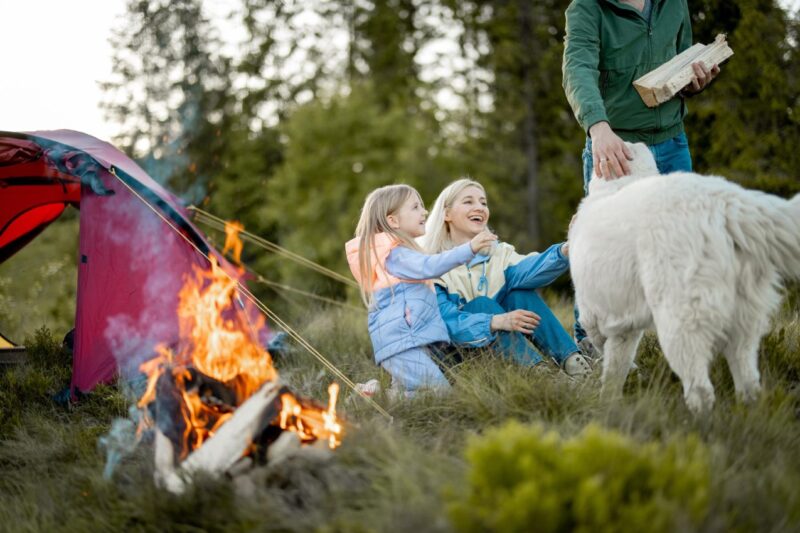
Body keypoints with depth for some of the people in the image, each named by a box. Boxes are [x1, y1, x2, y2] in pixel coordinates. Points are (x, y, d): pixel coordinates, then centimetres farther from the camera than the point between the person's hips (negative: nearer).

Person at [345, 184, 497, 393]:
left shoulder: (399, 252, 22)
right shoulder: (395, 253, -11)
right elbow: (429, 267, -28)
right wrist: (469, 248, -35)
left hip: (414, 340, 11)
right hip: (403, 342, -11)